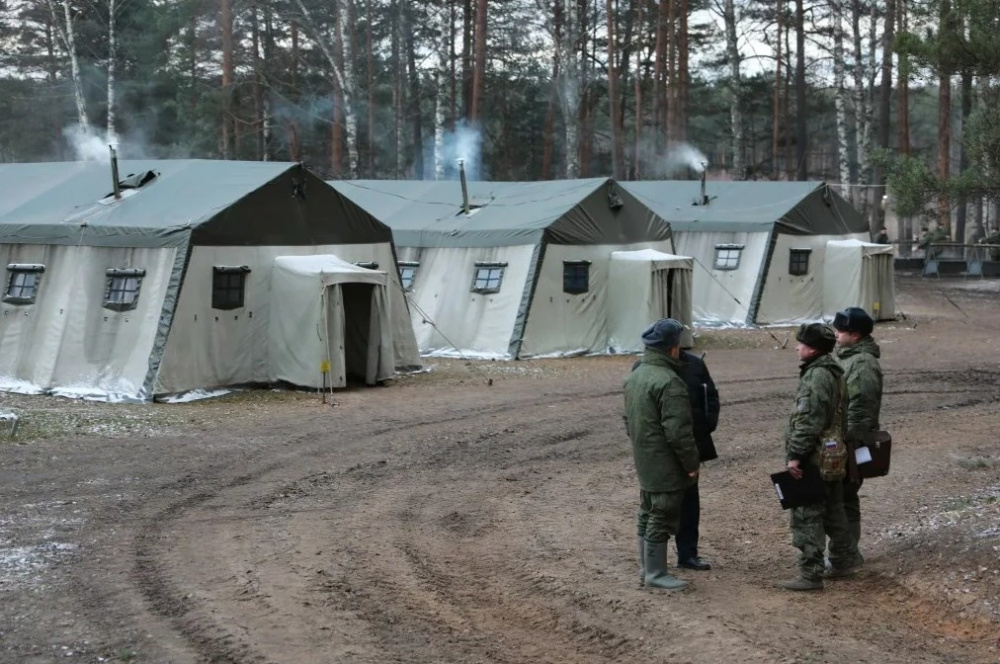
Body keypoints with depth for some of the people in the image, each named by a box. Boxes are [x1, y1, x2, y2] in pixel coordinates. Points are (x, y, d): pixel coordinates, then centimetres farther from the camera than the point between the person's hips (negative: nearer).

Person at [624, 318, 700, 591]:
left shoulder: (635, 376, 8)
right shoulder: (669, 383, -23)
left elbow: (628, 420, 17)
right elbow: (678, 431, -24)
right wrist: (691, 463, -15)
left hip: (644, 459, 10)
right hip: (665, 463, -10)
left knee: (647, 513, 18)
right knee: (662, 517, -2)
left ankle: (646, 566, 28)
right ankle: (655, 573, 4)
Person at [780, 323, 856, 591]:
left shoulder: (817, 376, -19)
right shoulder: (834, 373, 13)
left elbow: (809, 421, -24)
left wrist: (795, 455, -22)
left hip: (814, 459, -10)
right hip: (833, 456, 10)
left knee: (807, 517, -6)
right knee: (833, 511, 20)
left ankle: (810, 574, -5)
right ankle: (842, 562, 31)